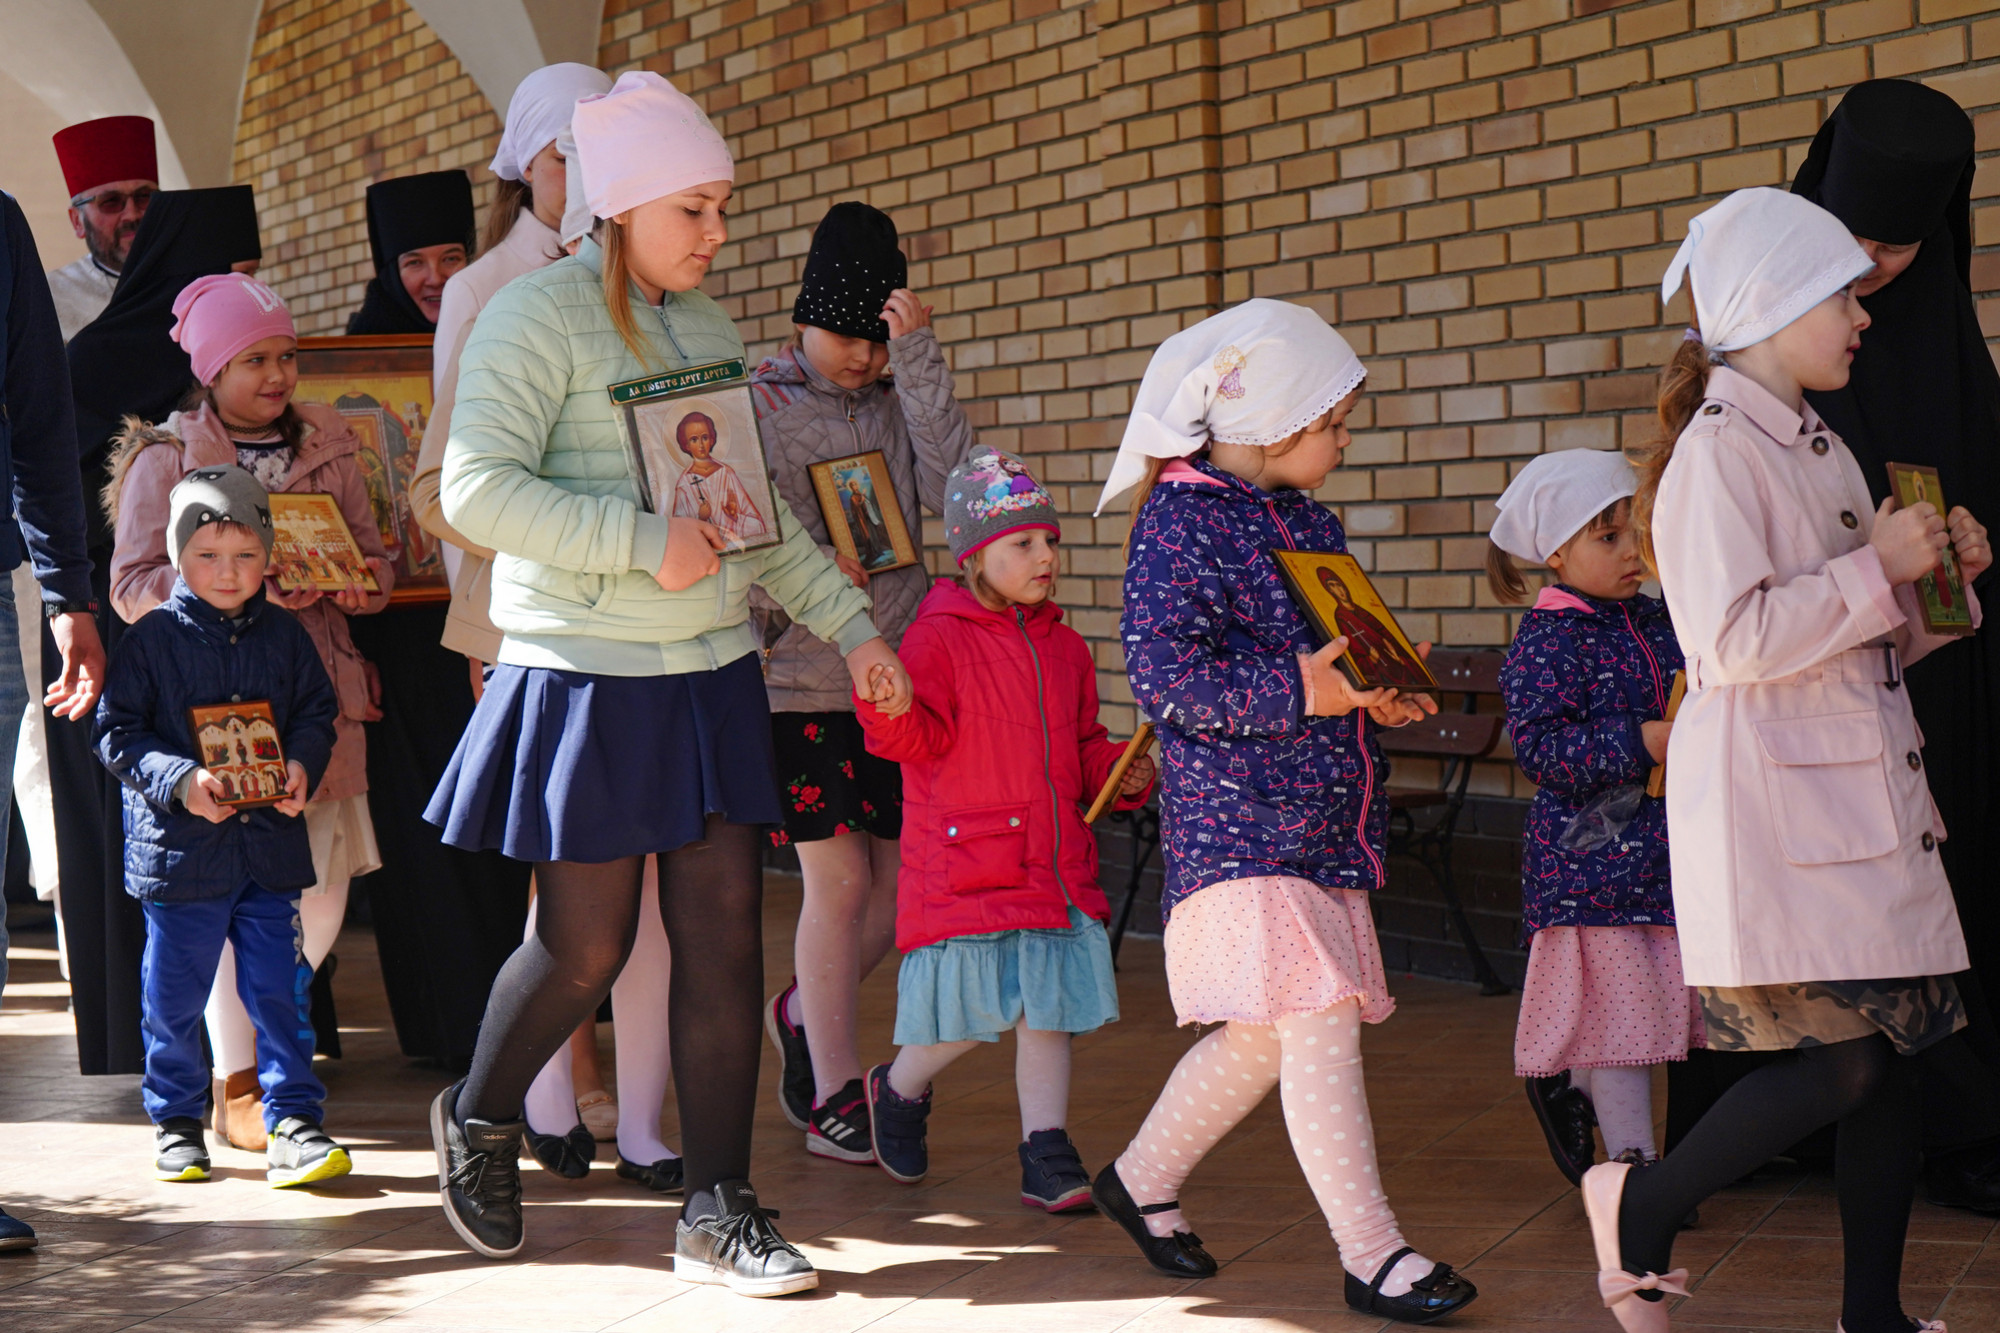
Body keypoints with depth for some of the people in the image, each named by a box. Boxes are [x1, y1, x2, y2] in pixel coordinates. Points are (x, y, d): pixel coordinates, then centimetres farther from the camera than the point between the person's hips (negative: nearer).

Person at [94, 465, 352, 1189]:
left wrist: (302, 766, -9)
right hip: (178, 849, -2)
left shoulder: (285, 636, 6)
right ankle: (176, 1120, 25)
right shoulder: (152, 638, -3)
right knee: (174, 998, 8)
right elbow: (118, 731, -4)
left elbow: (316, 714, 12)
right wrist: (179, 779, -19)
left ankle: (293, 1123, 7)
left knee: (281, 992, 1)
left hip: (271, 844, 2)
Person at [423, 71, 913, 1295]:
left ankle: (719, 1215, 11)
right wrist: (643, 542, -23)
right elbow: (477, 489, -19)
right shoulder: (539, 317, -9)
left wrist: (851, 625, 12)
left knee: (727, 938, 3)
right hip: (589, 683, -6)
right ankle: (480, 1120, 31)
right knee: (587, 949, 2)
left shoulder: (709, 327, 13)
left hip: (713, 676, 6)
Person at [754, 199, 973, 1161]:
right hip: (800, 680, -4)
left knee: (905, 875, 6)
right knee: (839, 880, -4)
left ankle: (804, 1012, 31)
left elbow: (949, 487, -9)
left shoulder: (896, 401, 8)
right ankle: (834, 1091, 8)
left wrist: (918, 360, -13)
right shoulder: (754, 406, -2)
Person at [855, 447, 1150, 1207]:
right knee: (975, 1010, -5)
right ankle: (899, 1089, 25)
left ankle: (1047, 1157, 12)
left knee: (1049, 1011, 5)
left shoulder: (1064, 648, 13)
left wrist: (1123, 775, 5)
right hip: (964, 870, -6)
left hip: (1056, 866, 6)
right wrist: (891, 706, -35)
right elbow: (918, 738, -14)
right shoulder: (938, 638, -7)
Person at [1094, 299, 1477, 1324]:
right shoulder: (1179, 520, -11)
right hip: (1237, 820, -9)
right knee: (1319, 1020, -11)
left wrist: (1375, 694, 7)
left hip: (1324, 817, 9)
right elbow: (1163, 675, -18)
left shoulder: (1313, 523, 16)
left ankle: (1140, 1180, 31)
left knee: (1264, 1033, 12)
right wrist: (1297, 690, -23)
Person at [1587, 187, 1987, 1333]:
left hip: (1866, 789, 9)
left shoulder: (1824, 452, 18)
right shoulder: (1716, 455, -12)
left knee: (1897, 1052, 6)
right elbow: (1732, 642, -22)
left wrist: (1938, 570, 9)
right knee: (1843, 1059, -11)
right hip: (1771, 797, -9)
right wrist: (1877, 569, -15)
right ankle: (1644, 1205, 10)